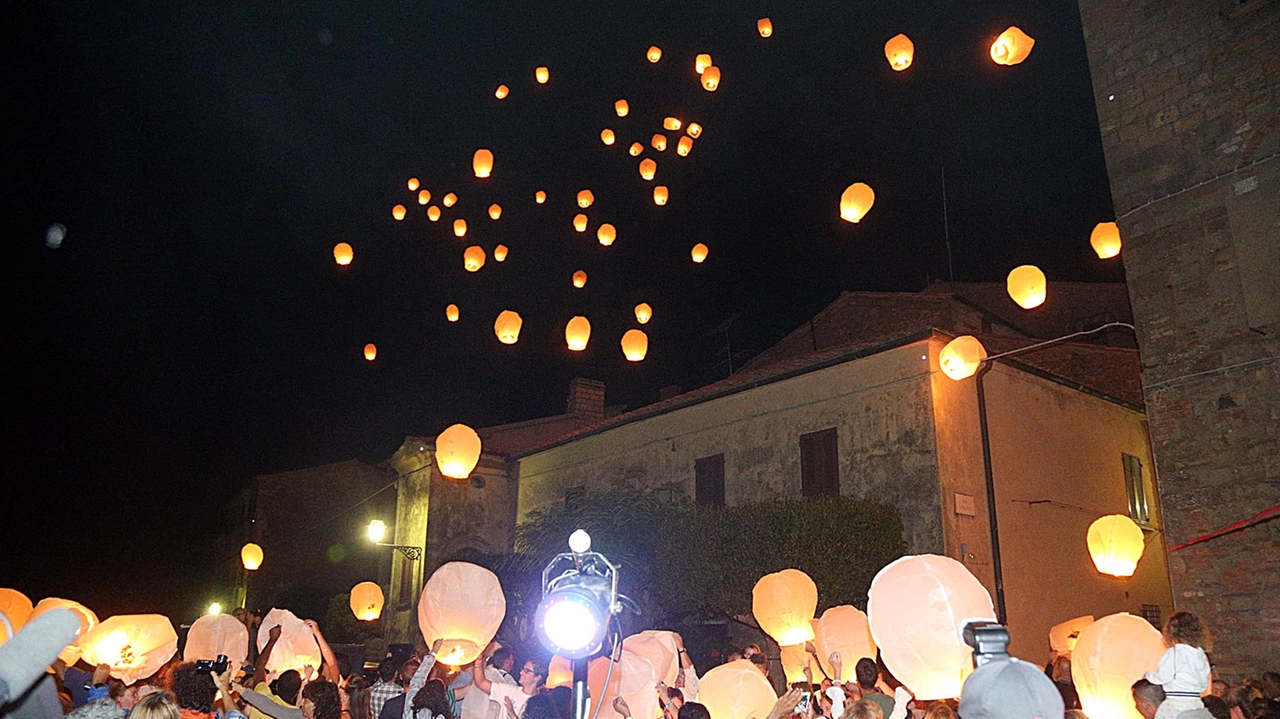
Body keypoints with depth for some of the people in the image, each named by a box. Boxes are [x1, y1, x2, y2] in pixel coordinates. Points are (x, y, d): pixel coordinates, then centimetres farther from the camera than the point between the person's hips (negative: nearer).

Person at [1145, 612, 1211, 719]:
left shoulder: (1174, 653, -9)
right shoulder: (1201, 656, 11)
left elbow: (1163, 677, -12)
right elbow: (1204, 687, 16)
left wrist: (1147, 675, 5)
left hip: (1176, 705, -7)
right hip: (1196, 706, 7)